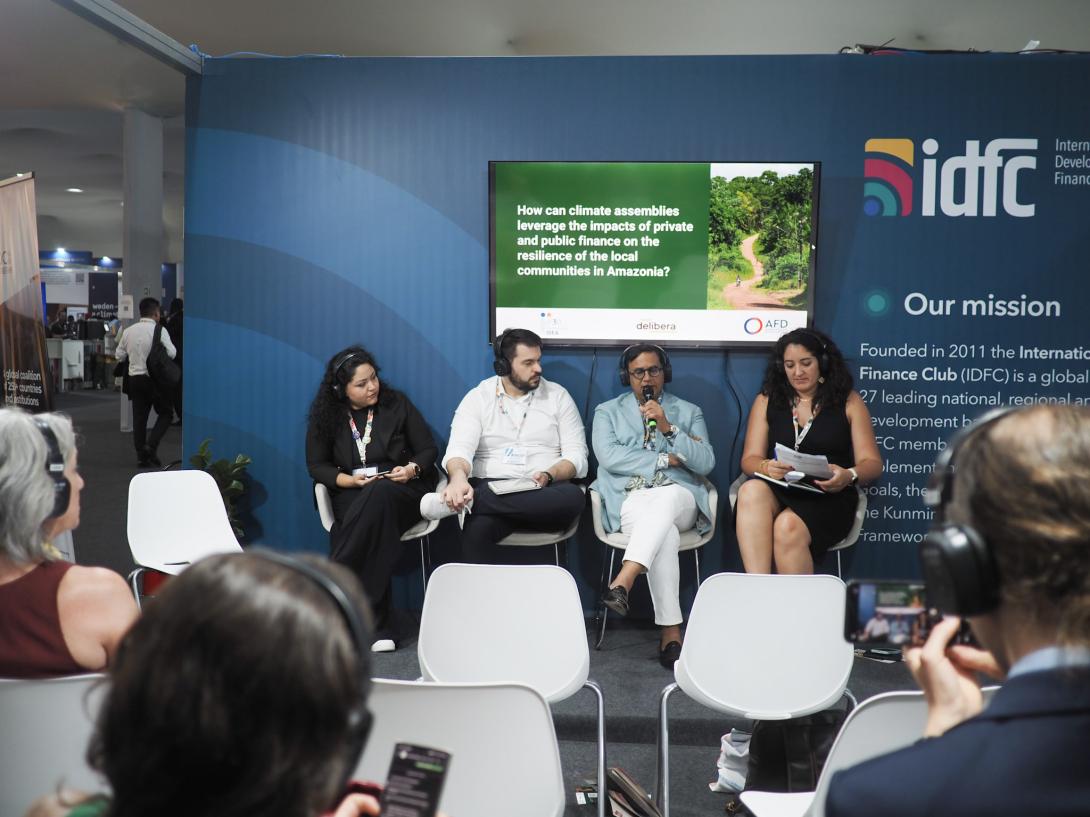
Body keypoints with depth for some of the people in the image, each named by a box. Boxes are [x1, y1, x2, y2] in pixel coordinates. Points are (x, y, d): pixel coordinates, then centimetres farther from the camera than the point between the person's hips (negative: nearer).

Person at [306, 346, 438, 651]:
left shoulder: (397, 404, 4)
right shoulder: (326, 416, 6)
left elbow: (428, 450, 6)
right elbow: (317, 465, 6)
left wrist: (412, 469, -15)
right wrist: (350, 480, -12)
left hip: (402, 492, 0)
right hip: (353, 498, 1)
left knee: (378, 494, -39)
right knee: (374, 518, -37)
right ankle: (380, 626, -37)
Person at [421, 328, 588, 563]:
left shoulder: (558, 396, 11)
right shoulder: (478, 398, 7)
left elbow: (577, 455, 6)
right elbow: (459, 448, -7)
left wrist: (549, 475, -16)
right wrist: (459, 478, -31)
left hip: (544, 493, 3)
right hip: (491, 488, -3)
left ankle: (468, 502, -37)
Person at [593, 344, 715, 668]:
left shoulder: (689, 412, 19)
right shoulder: (607, 412, 17)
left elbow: (706, 464, 4)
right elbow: (609, 457, -3)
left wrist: (668, 428, -8)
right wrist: (665, 460, -4)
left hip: (679, 498, 1)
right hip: (629, 499, -1)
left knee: (665, 500, -39)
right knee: (664, 532, -36)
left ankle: (622, 582, -51)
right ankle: (670, 631, -36)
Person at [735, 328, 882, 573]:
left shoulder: (848, 401, 10)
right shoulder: (767, 401, 14)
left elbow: (872, 463, 5)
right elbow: (750, 459, 7)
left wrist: (849, 476, -19)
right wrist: (766, 467, -18)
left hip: (828, 497, -2)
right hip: (778, 492, 2)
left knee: (788, 526, -35)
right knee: (751, 491, -34)